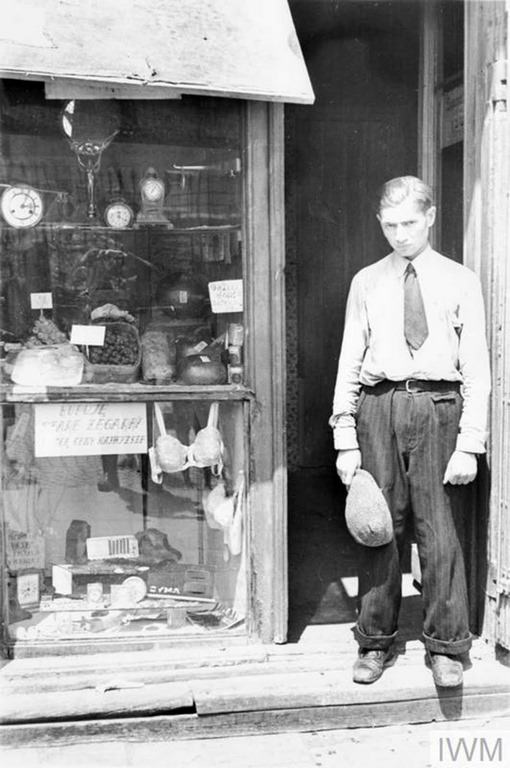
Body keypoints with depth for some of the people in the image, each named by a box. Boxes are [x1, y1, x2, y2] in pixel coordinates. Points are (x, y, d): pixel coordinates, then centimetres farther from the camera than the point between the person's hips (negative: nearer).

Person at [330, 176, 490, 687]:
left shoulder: (460, 281, 7)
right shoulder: (366, 282, 12)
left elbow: (476, 368, 2)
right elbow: (349, 361, 9)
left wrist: (469, 444, -6)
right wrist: (345, 440, 2)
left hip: (438, 405, -1)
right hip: (379, 405, 2)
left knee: (441, 531, 1)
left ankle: (446, 646, 16)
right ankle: (375, 642, 21)